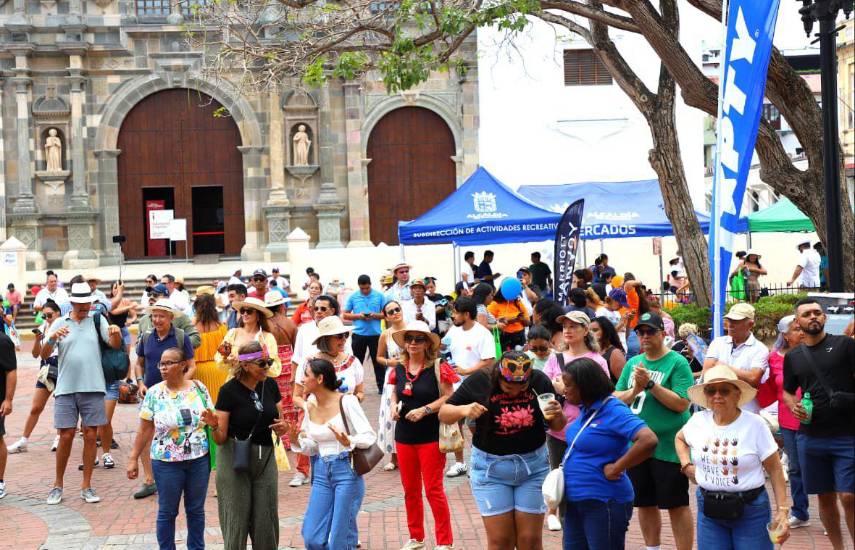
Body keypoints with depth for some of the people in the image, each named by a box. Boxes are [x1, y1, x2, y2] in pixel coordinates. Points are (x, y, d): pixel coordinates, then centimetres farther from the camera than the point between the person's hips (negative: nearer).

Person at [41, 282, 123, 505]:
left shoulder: (97, 321, 6)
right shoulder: (60, 324, 5)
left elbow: (115, 344, -2)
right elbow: (44, 354, -1)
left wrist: (116, 333, -25)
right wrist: (52, 338, -22)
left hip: (93, 388, 1)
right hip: (66, 388, -1)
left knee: (90, 436, 3)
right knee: (66, 436, 1)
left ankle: (86, 486, 12)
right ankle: (58, 485, 14)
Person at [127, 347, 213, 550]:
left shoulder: (199, 388, -1)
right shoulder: (154, 393, -4)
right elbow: (144, 429, -1)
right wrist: (133, 458, -1)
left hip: (199, 459, 2)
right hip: (167, 462, -1)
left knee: (196, 510, 13)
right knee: (167, 512, 7)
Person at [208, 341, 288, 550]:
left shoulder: (270, 385, 2)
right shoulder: (229, 391, -11)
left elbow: (280, 427, 13)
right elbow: (221, 438, -9)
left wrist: (284, 427, -9)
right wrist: (214, 426, -29)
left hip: (265, 458, 4)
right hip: (234, 459, -4)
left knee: (266, 523, 4)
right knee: (237, 522, 0)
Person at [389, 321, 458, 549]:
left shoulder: (437, 368, -9)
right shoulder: (399, 368, 6)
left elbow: (448, 398, -11)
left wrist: (425, 410, -20)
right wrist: (393, 405, -1)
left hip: (431, 437, -5)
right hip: (404, 436, 5)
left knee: (433, 490, -3)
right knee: (410, 490, 14)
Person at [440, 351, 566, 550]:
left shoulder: (540, 381, -7)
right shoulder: (479, 381, -12)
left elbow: (557, 426, 4)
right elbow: (443, 414, -4)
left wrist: (558, 416, -19)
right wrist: (463, 410, -25)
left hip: (533, 466, 1)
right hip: (490, 467, -1)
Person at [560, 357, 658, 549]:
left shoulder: (613, 410, -18)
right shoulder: (586, 409, 7)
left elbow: (648, 440, -30)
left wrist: (616, 469, -22)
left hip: (603, 504, -8)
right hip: (575, 501, 8)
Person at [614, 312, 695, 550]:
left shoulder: (677, 363, -8)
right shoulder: (633, 363, 9)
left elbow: (682, 403, -17)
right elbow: (617, 400, 6)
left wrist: (651, 384, -22)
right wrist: (635, 390, -13)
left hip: (668, 447, -6)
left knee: (677, 505, 1)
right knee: (644, 503, 15)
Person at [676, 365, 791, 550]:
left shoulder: (755, 424, -9)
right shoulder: (698, 421, 0)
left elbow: (775, 470, -6)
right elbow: (680, 439, 24)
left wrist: (782, 511, -11)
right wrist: (686, 465, 8)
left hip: (750, 509, -3)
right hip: (708, 507, 3)